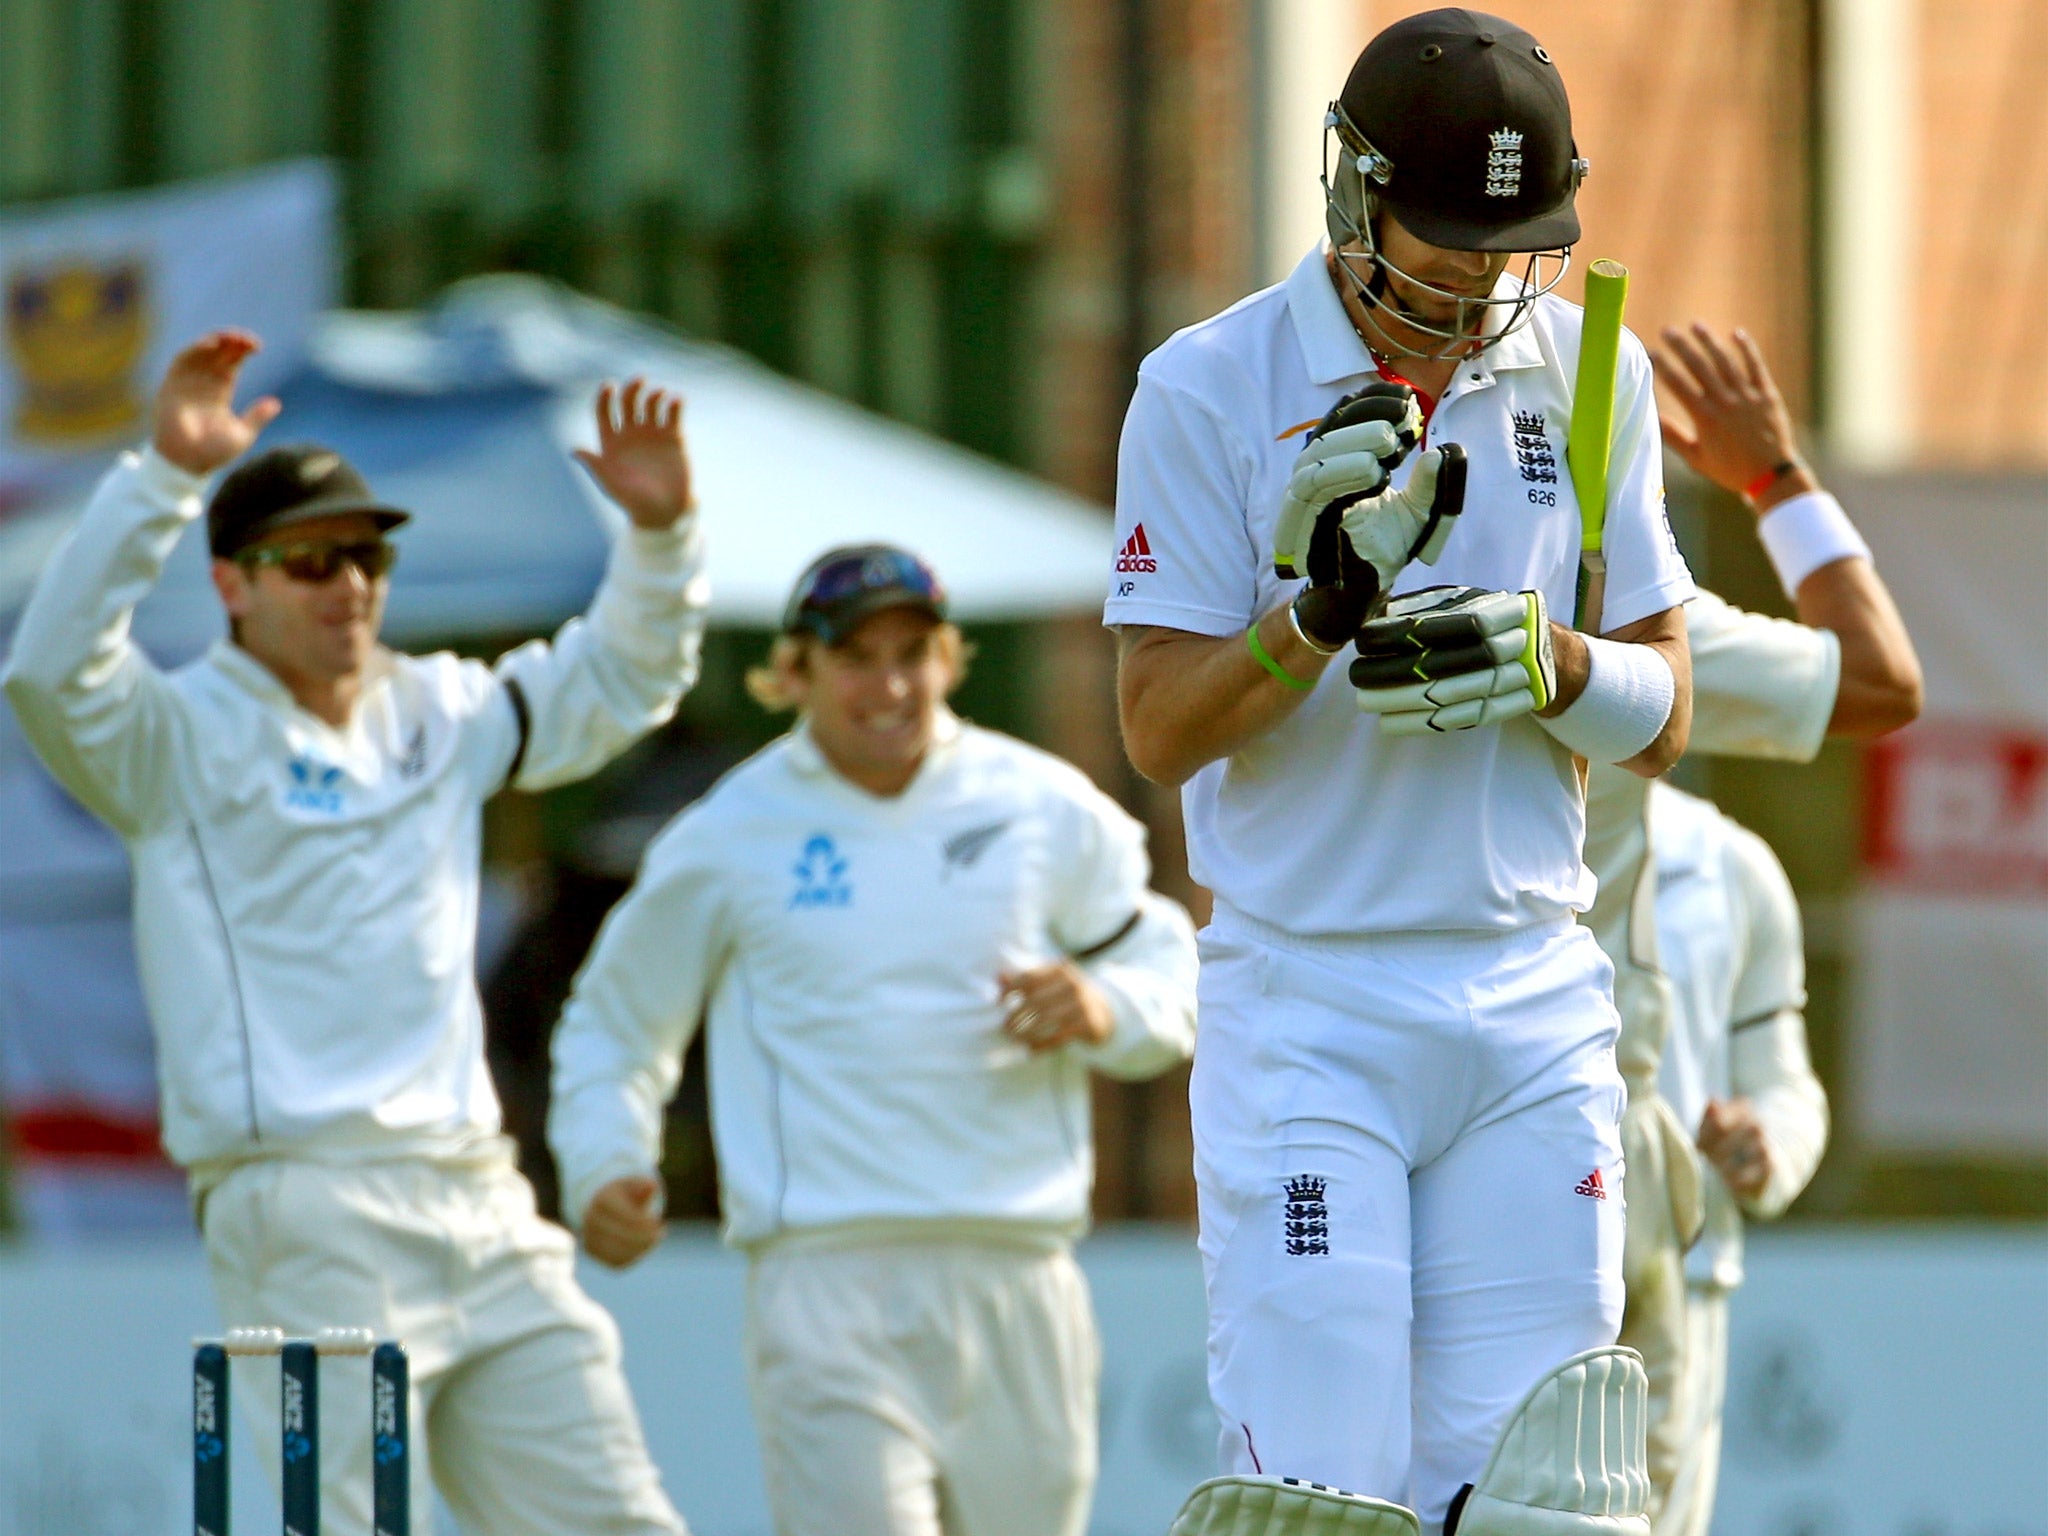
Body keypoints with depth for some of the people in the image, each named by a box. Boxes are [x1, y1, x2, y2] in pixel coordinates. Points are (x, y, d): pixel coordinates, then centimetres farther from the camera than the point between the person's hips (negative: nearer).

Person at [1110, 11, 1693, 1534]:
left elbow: (1664, 715, 10)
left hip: (1537, 1014, 4)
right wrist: (1314, 612, -24)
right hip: (1306, 1017, -3)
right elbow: (1159, 726, -6)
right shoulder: (1210, 390, -4)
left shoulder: (1592, 380, 8)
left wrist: (1548, 664, -12)